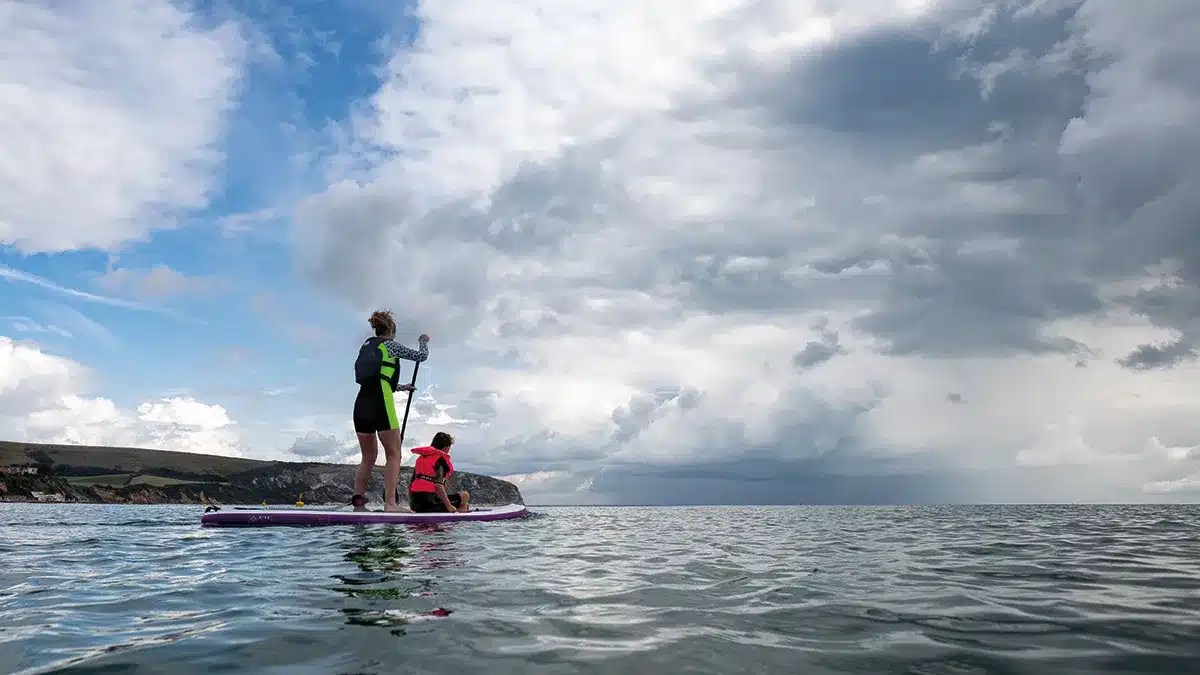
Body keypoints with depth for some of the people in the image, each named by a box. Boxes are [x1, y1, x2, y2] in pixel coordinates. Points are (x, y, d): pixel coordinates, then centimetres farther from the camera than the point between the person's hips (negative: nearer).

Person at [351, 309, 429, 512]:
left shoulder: (367, 347, 22)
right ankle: (390, 504, -14)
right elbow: (421, 356, 9)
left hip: (361, 404, 7)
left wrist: (401, 387, 43)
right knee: (393, 455, -5)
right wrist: (424, 341, 30)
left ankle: (358, 502, 9)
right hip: (380, 404, -7)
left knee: (368, 457, 15)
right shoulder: (391, 345, 2)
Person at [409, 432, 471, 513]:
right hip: (429, 502, -8)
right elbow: (438, 485, -19)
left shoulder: (420, 457, 18)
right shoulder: (441, 458, -6)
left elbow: (411, 484, 18)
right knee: (465, 495, 1)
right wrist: (448, 505, -16)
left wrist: (412, 505, 26)